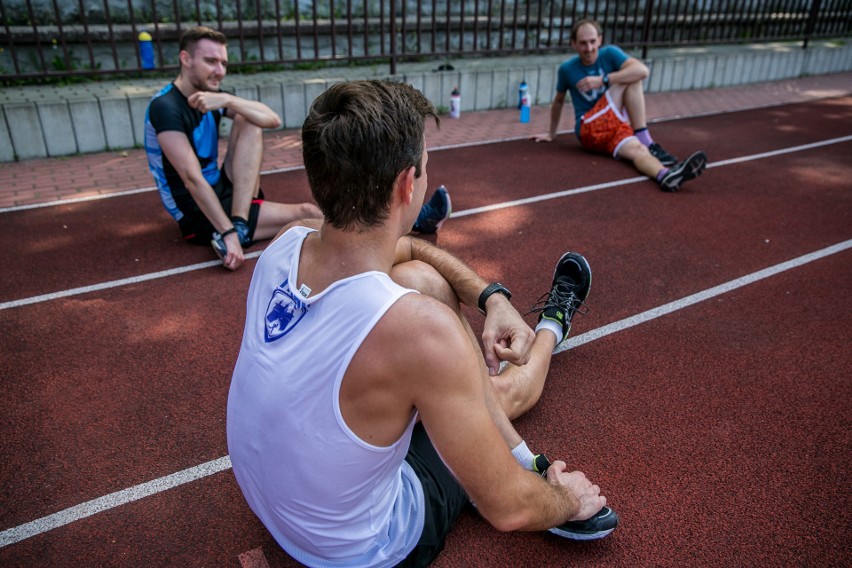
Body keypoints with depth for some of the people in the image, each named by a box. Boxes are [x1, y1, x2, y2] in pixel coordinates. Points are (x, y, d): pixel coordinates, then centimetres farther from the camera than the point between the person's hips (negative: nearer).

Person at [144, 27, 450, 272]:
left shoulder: (209, 95, 6)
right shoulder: (165, 107, -18)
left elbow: (273, 119, -6)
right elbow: (193, 178, -26)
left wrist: (227, 101, -22)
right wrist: (228, 233, -31)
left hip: (222, 194, 8)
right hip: (198, 215, -8)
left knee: (250, 125, -9)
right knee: (304, 214, -18)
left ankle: (239, 222, -21)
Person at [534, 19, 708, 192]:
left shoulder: (609, 53, 0)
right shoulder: (566, 69, 2)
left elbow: (642, 70, -18)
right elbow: (558, 101, 19)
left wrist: (603, 80, -25)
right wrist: (551, 134, 25)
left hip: (616, 126, 2)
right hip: (589, 130, -2)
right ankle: (645, 142, -39)